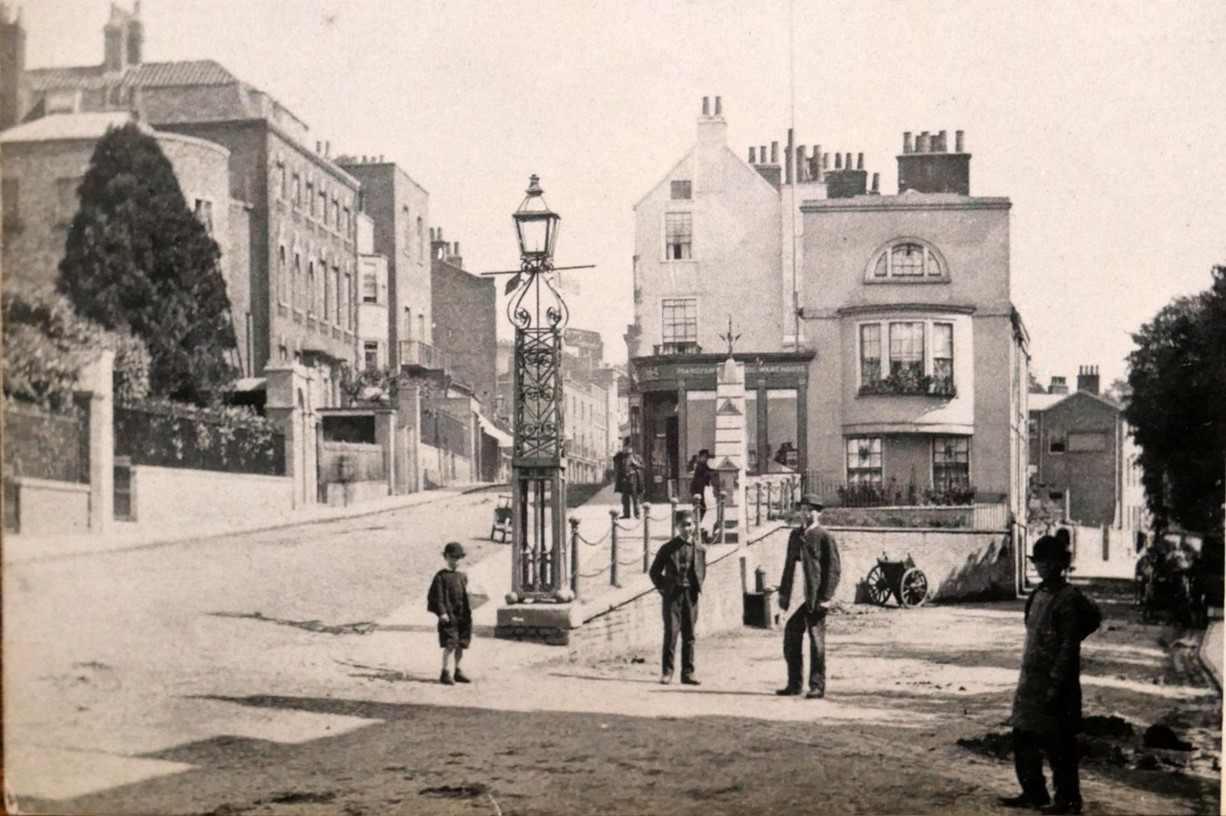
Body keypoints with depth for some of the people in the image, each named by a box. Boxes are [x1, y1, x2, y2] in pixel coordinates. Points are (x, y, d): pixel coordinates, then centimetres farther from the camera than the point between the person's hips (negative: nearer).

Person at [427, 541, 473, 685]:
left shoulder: (462, 577, 14)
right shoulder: (441, 576, -5)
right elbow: (436, 596, -10)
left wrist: (468, 613, 15)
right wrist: (442, 612, -19)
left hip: (462, 617, 6)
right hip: (449, 616, -6)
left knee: (460, 645, 10)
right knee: (450, 645, -11)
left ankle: (457, 671, 21)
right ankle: (445, 673, -4)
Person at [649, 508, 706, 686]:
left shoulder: (700, 549, 7)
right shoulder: (668, 548, 1)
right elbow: (655, 571, 8)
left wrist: (698, 587, 9)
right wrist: (663, 588, 2)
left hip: (691, 595, 2)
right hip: (672, 594, -2)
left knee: (689, 635, 4)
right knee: (671, 633, -7)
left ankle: (688, 672, 8)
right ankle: (667, 672, -3)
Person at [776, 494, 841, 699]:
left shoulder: (824, 536, -5)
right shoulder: (795, 535, 15)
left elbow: (833, 569, -8)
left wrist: (825, 597, -14)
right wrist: (783, 592, 14)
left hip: (814, 598, -7)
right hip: (796, 598, 7)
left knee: (816, 641, -1)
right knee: (791, 638, 10)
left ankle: (817, 686, 6)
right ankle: (794, 683, 20)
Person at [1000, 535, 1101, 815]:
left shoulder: (1068, 598, -14)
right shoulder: (1038, 595, 12)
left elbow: (1070, 645, -18)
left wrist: (1056, 684, -21)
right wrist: (1026, 677, 17)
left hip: (1055, 681, -9)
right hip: (1031, 679, 9)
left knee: (1058, 744, 0)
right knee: (1023, 739, 14)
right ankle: (1033, 793, 25)